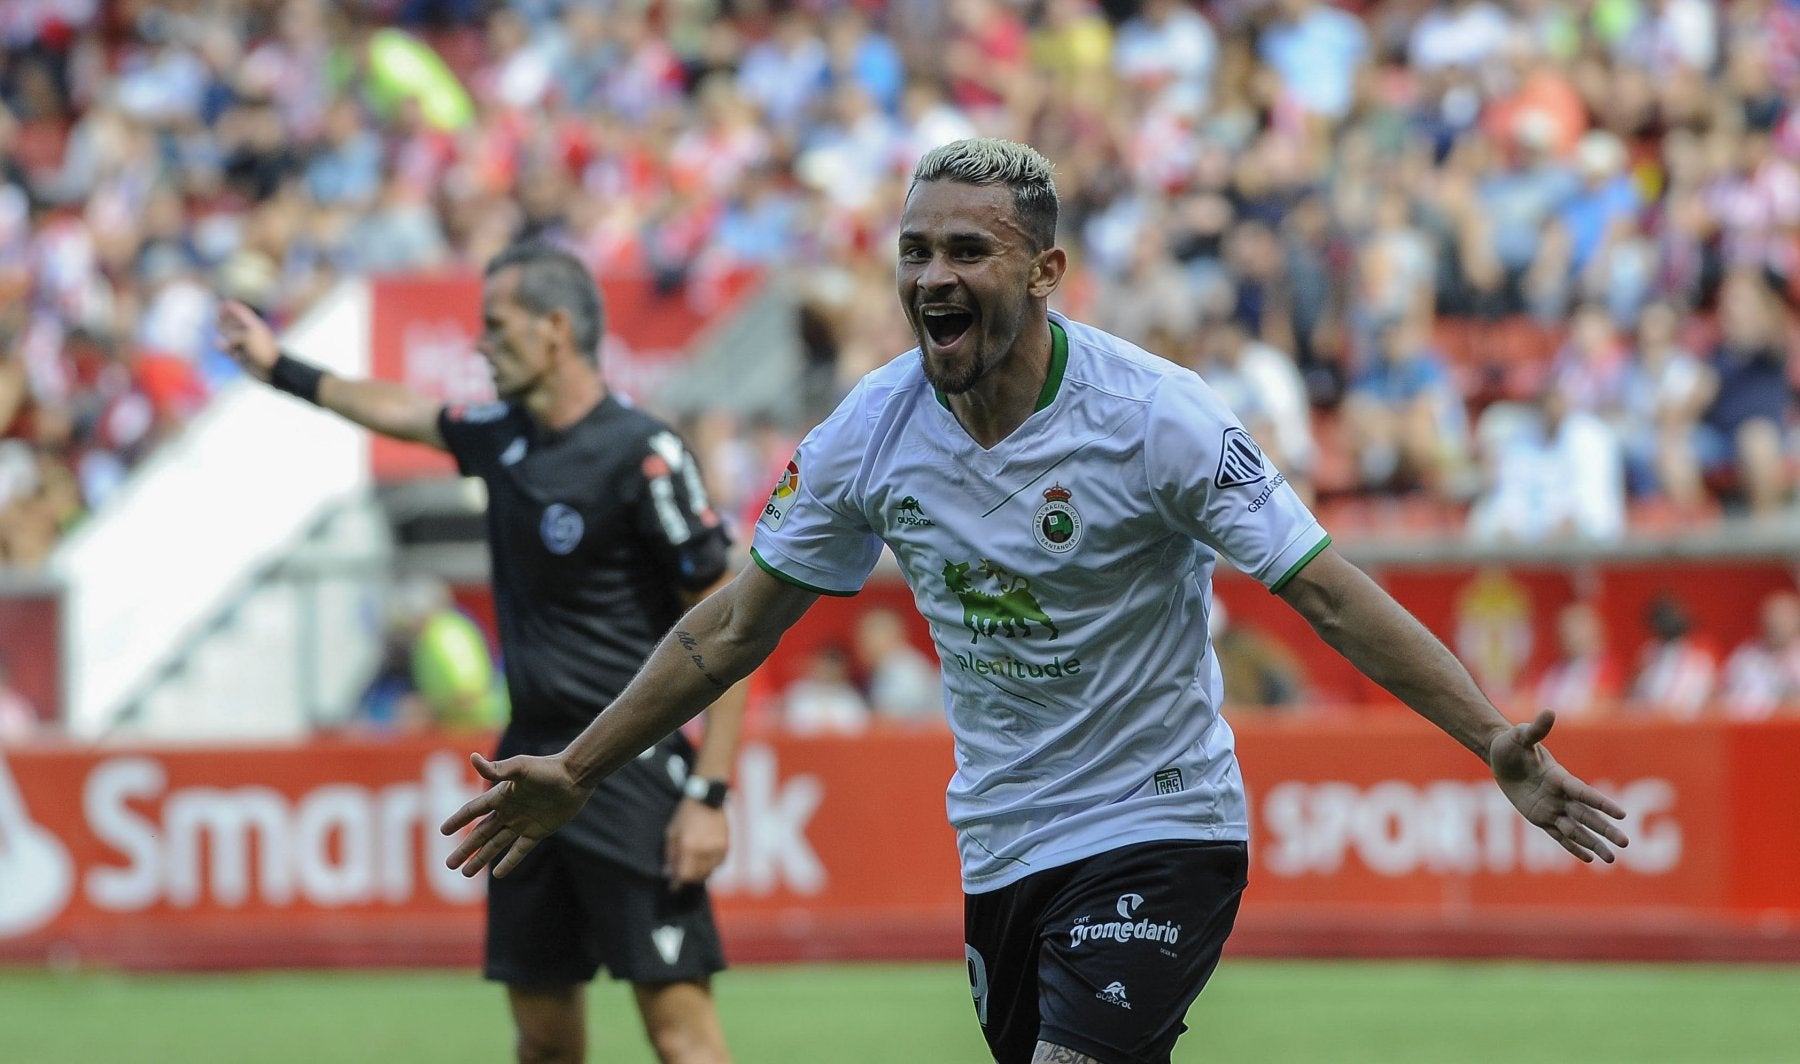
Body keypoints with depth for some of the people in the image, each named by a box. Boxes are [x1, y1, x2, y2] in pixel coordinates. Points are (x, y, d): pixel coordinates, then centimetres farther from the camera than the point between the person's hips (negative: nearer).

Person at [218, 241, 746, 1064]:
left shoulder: (642, 456, -14)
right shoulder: (503, 435, 9)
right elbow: (406, 413, 32)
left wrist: (708, 797, -18)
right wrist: (283, 370, 41)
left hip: (630, 772, -8)